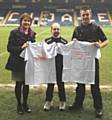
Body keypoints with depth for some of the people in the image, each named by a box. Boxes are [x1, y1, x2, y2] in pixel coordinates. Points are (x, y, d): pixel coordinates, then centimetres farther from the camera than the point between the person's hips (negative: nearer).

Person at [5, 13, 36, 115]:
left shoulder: (32, 34, 7)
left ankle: (25, 104, 26)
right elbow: (9, 48, -11)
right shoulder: (15, 33, -7)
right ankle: (19, 105, 23)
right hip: (18, 63, -4)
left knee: (26, 83, 10)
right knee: (19, 84, 6)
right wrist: (21, 47, -22)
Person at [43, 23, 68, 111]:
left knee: (61, 84, 9)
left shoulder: (64, 41, 1)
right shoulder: (47, 41, 1)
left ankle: (62, 101, 23)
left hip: (61, 67, 0)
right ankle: (48, 101, 22)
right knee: (50, 84, 9)